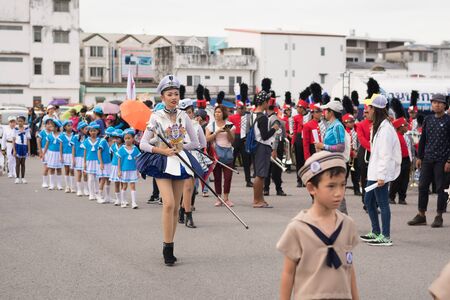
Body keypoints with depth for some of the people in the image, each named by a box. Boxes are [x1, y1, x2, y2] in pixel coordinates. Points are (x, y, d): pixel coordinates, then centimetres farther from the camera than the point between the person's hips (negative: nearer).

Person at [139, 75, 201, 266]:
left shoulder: (184, 117, 5)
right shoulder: (156, 117, -4)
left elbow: (195, 143, 10)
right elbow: (143, 144, -4)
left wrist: (181, 146, -6)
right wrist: (162, 150, -16)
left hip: (180, 161, 4)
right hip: (162, 162, -4)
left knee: (176, 207, 5)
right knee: (169, 203, -18)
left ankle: (169, 246, 15)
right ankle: (168, 248, -13)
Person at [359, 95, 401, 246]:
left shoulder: (385, 128, -17)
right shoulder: (376, 126, 14)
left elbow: (386, 154, -20)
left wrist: (382, 176, -21)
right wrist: (375, 173, 18)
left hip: (381, 172, -10)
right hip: (373, 171, 10)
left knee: (382, 203, -4)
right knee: (369, 201, 16)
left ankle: (386, 237, 2)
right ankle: (375, 232, 26)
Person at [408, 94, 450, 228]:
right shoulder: (428, 119, 9)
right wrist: (419, 157, 10)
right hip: (427, 159, 5)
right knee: (423, 186, 5)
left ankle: (439, 217, 8)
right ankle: (421, 215, 14)